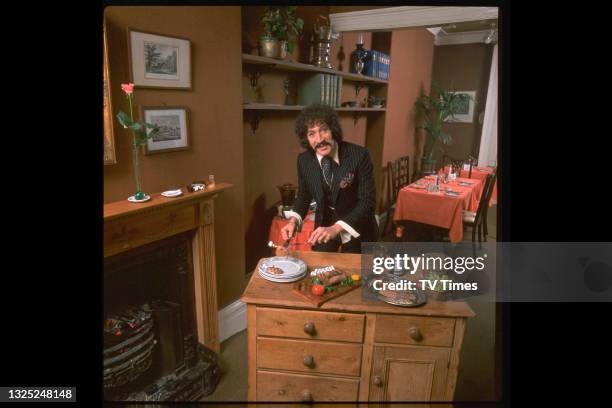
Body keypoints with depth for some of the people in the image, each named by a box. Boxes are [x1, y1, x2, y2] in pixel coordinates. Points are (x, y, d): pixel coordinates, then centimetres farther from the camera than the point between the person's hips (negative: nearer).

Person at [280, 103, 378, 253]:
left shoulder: (359, 155, -24)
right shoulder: (304, 160, -12)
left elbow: (367, 201, -24)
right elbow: (303, 196, 3)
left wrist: (336, 228, -35)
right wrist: (294, 220, -16)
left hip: (356, 227, -2)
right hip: (324, 226, 3)